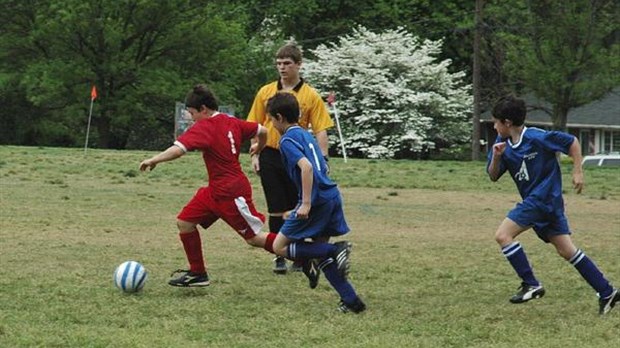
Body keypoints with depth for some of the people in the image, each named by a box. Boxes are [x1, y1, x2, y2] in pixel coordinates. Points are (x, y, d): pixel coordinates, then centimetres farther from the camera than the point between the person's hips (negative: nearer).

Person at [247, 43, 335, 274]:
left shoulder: (310, 96, 0)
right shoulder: (266, 92, 6)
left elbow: (320, 131, -3)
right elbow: (255, 126, 10)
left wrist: (322, 159, -12)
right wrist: (255, 154, 2)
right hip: (270, 156, 1)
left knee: (298, 209, 5)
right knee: (276, 210, 2)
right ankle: (279, 257, 9)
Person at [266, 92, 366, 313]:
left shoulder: (288, 140, -7)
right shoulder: (306, 135, 20)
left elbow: (306, 167, -22)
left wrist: (306, 204, -23)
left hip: (317, 200, -8)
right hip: (332, 196, 8)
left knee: (280, 247, 1)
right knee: (320, 251, 17)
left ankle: (337, 250, -13)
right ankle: (352, 301, 9)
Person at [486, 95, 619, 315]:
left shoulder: (537, 138, -16)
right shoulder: (503, 143, 5)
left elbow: (572, 142, -7)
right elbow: (493, 176, 7)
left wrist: (578, 172, -7)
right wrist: (496, 157, -11)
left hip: (544, 197, -8)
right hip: (534, 201, 8)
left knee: (503, 235, -15)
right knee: (566, 250, 9)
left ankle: (531, 284, -11)